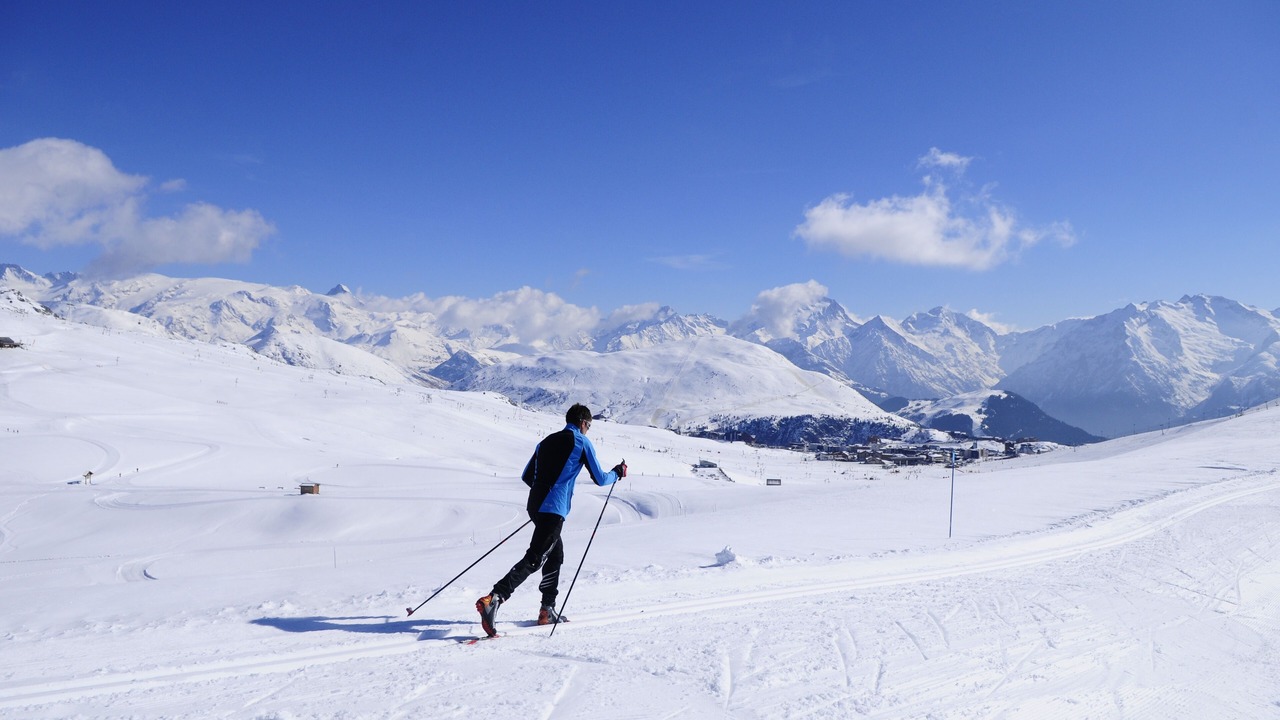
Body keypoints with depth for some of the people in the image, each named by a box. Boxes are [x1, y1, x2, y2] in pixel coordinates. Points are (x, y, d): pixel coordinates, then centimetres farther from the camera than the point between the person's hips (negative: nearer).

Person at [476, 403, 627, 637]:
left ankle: (548, 611, 21)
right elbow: (600, 479, 3)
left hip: (535, 505, 8)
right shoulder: (582, 442, 1)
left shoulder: (547, 441, 19)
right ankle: (493, 598, -28)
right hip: (554, 509, -8)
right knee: (534, 559, -13)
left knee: (555, 555, 20)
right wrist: (617, 473, 23)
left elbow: (526, 476, 21)